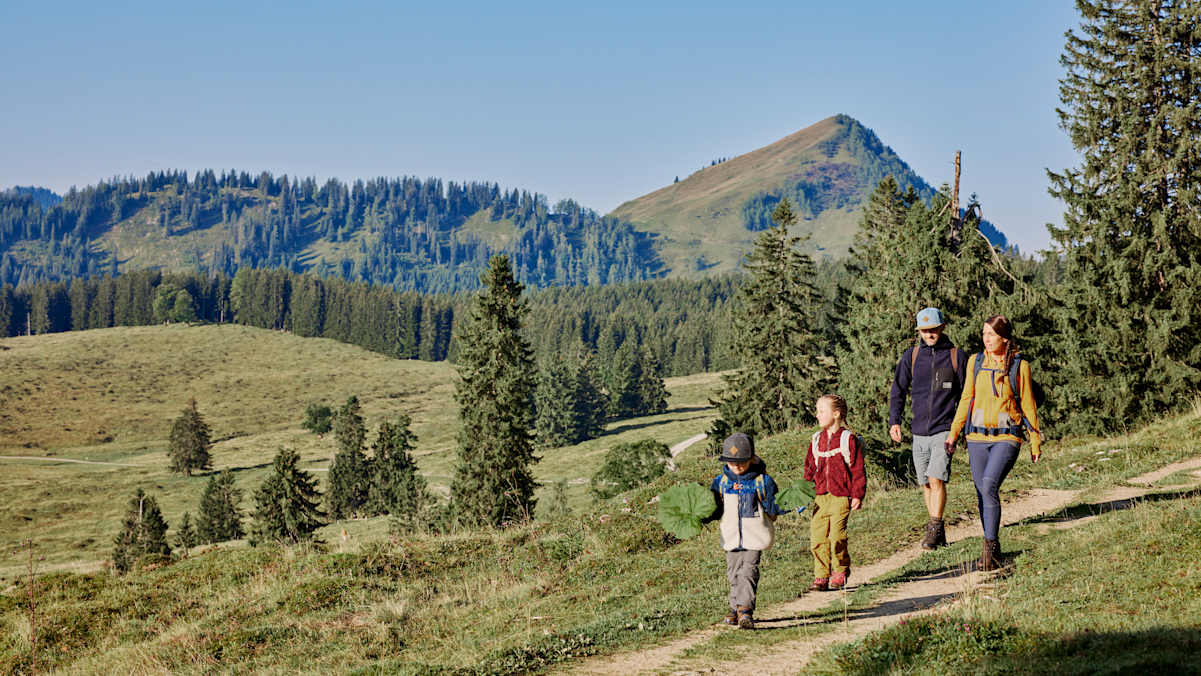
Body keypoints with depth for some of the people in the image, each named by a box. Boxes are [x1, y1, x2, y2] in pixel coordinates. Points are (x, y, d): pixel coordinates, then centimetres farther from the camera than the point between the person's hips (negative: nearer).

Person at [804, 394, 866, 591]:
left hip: (840, 497, -5)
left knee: (837, 537, -7)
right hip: (820, 497, 5)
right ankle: (821, 576, 8)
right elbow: (810, 467, 21)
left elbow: (858, 470, -4)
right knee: (817, 538, 0)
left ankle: (840, 574, 12)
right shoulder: (816, 440, 13)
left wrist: (857, 495, -7)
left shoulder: (848, 439, -4)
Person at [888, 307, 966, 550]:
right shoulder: (912, 355, 6)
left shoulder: (956, 356, 0)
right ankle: (938, 532, 20)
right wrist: (894, 421, -3)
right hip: (919, 431, 4)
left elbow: (967, 395, 6)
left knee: (936, 479, -17)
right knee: (926, 484, 9)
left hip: (944, 430, -4)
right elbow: (898, 390, 9)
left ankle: (934, 531, -12)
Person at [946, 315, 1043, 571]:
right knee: (982, 493, 6)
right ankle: (992, 550, 19)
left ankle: (990, 546, -13)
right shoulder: (975, 362, 7)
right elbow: (966, 399, 15)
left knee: (989, 485, -22)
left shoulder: (1019, 365, -2)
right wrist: (953, 432, 13)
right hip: (977, 437, 4)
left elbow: (1028, 405, 4)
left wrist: (1035, 442, 6)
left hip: (1007, 437, -4)